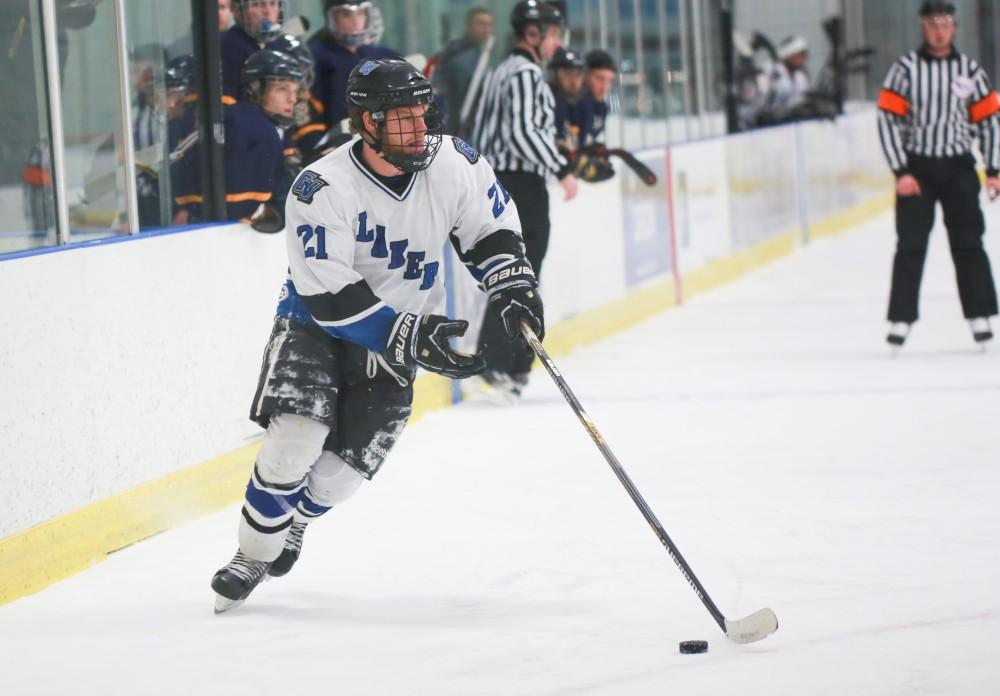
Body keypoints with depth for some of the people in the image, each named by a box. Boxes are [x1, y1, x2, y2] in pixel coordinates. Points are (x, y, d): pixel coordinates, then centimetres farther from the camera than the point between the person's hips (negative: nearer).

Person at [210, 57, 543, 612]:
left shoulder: (453, 164, -14)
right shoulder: (322, 189, -26)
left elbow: (490, 228, 5)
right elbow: (330, 297, -28)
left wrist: (513, 285, -12)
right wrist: (412, 339, -33)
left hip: (403, 330, 3)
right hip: (315, 323, -3)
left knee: (344, 469, -3)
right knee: (297, 436, -22)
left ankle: (293, 519, 31)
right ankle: (254, 554, 0)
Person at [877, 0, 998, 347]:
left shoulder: (969, 69, 4)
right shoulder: (905, 68, -4)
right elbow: (887, 120, -7)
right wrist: (901, 172, -12)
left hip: (958, 167, 2)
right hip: (916, 167, -2)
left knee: (968, 242, 3)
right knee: (910, 244, -2)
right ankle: (901, 319, 0)